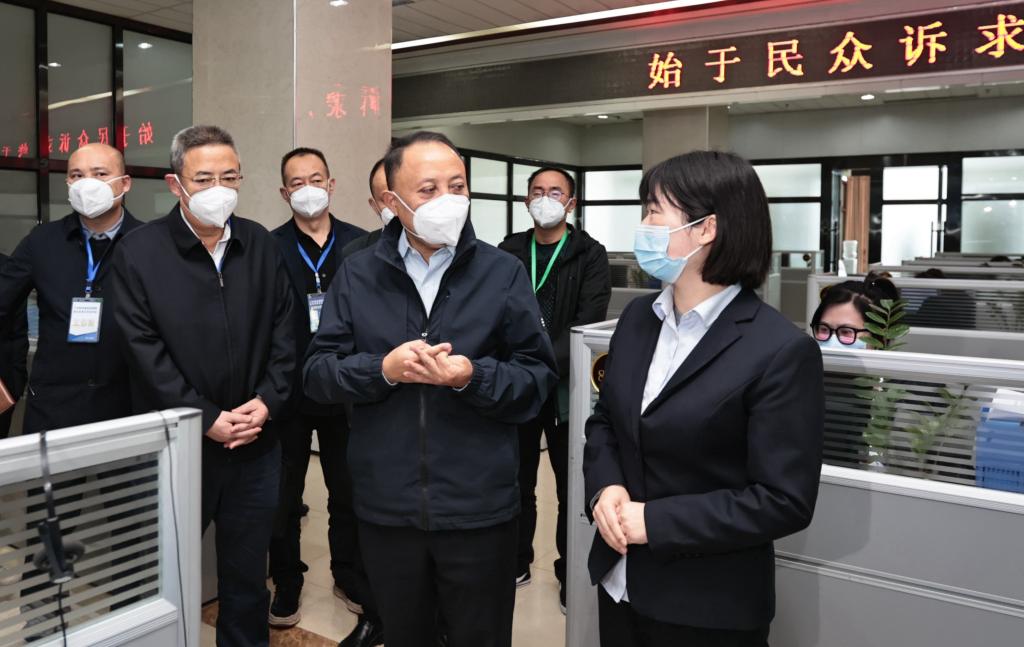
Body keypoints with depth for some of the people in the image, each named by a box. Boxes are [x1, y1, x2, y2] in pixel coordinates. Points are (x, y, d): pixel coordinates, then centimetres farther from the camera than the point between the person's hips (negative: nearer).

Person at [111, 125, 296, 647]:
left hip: (256, 442, 3)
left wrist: (268, 401, -8)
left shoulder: (261, 245, 4)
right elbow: (143, 348, -11)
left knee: (248, 570, 17)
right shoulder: (139, 251, -7)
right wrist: (206, 418, -14)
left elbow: (284, 330, 5)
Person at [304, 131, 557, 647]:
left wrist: (474, 377, -23)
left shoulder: (503, 272, -3)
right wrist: (383, 369, -18)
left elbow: (539, 377, -6)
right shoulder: (357, 274, 2)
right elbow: (316, 372, -1)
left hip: (478, 508, -1)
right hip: (387, 508, 2)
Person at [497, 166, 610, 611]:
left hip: (565, 386, -2)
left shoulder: (590, 255, -2)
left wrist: (547, 364, -23)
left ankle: (571, 575, 23)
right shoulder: (508, 252, 8)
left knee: (571, 486, 7)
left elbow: (588, 322, -12)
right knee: (517, 481, 13)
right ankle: (516, 562, 31)